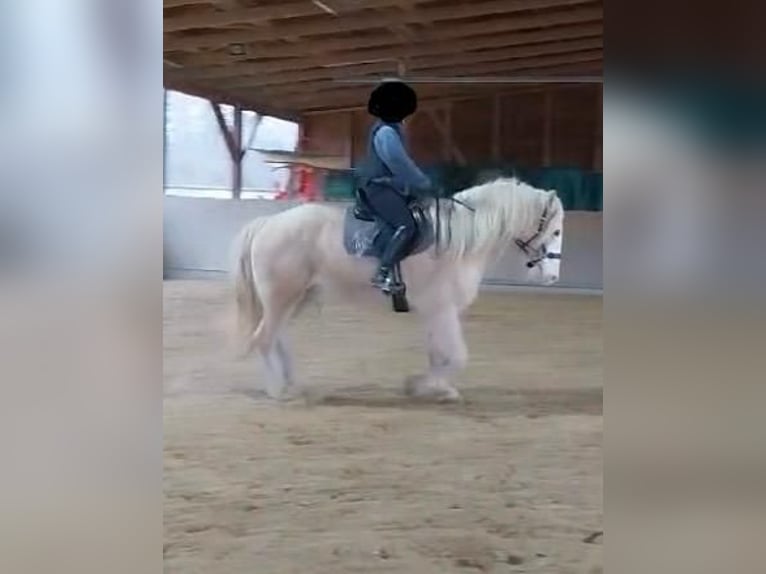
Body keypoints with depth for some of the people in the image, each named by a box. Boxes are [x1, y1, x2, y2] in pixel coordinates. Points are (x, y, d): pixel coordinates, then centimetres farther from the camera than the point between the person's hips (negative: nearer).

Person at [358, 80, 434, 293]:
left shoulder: (392, 129, 17)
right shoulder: (385, 132, -17)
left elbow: (402, 163, 21)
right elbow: (401, 166, -22)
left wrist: (422, 184, 15)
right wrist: (425, 186, -17)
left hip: (391, 186, 11)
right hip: (380, 188, -11)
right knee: (406, 226, -25)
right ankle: (383, 273, -28)